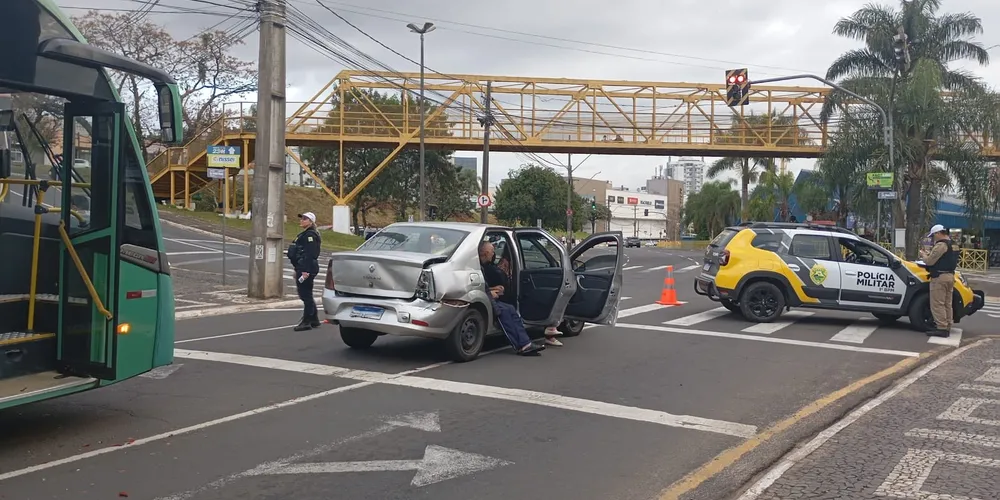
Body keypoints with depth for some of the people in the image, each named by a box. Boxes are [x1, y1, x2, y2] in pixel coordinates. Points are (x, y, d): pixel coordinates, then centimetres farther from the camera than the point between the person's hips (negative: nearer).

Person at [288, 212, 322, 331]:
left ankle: (306, 322, -2)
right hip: (302, 268, 11)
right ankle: (314, 320, 23)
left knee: (305, 294, -6)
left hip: (307, 268, -11)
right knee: (306, 294, 15)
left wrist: (306, 270, -26)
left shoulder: (310, 235, -13)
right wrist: (298, 270, 23)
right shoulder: (304, 234, 19)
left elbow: (310, 254, -21)